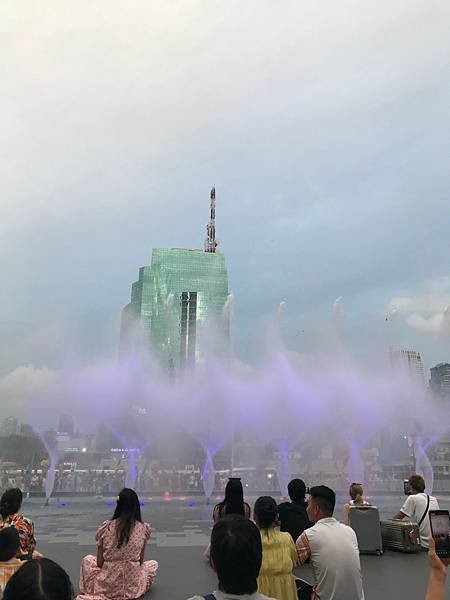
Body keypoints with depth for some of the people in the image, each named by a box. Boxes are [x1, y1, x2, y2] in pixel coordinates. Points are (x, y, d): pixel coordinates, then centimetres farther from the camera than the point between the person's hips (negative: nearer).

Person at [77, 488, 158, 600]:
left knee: (87, 559, 28)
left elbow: (99, 563, -1)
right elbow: (140, 561, 3)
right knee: (153, 564, 28)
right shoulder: (143, 528, -6)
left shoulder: (106, 528, -6)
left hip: (107, 586, 1)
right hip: (132, 587, -1)